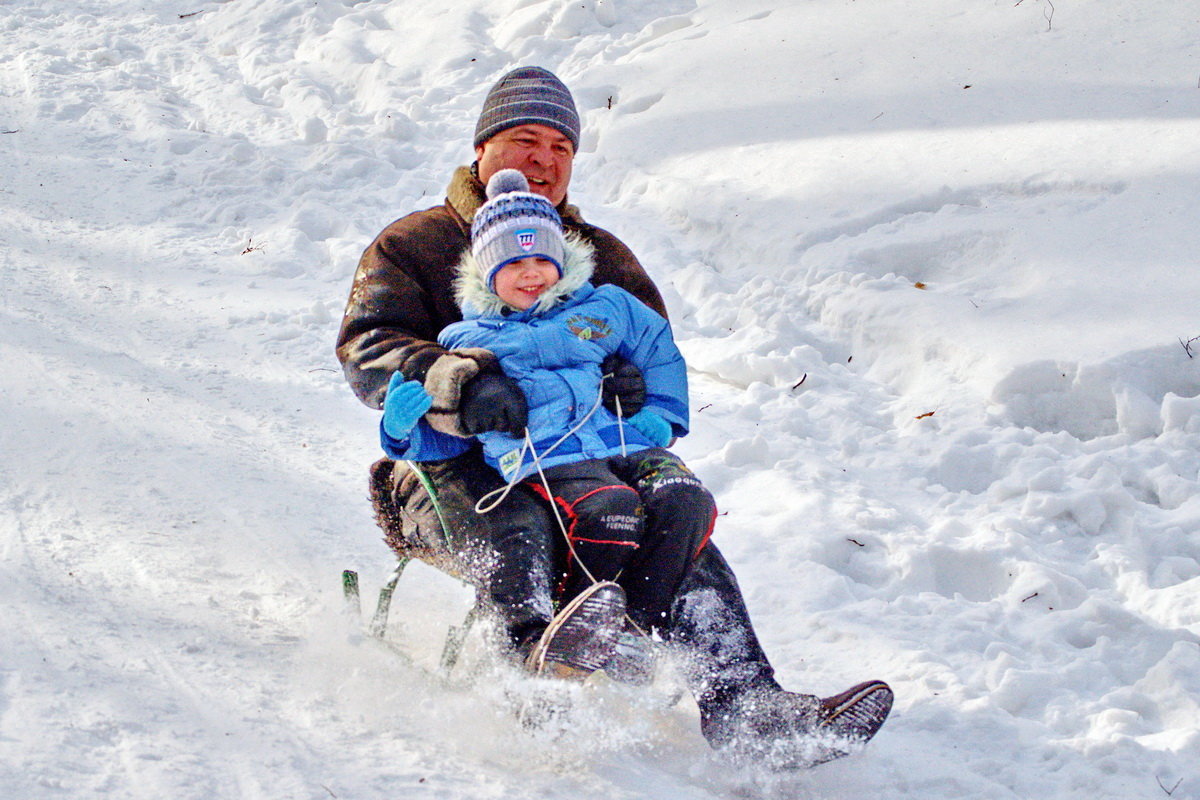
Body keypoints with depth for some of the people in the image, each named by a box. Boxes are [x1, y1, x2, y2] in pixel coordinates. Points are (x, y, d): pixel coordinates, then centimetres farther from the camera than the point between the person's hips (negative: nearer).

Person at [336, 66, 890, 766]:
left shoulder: (602, 257, 24)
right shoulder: (413, 246, 12)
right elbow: (366, 348, -5)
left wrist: (632, 381, -14)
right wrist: (459, 381, -26)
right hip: (454, 467, -4)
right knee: (513, 523, -38)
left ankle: (740, 705, -39)